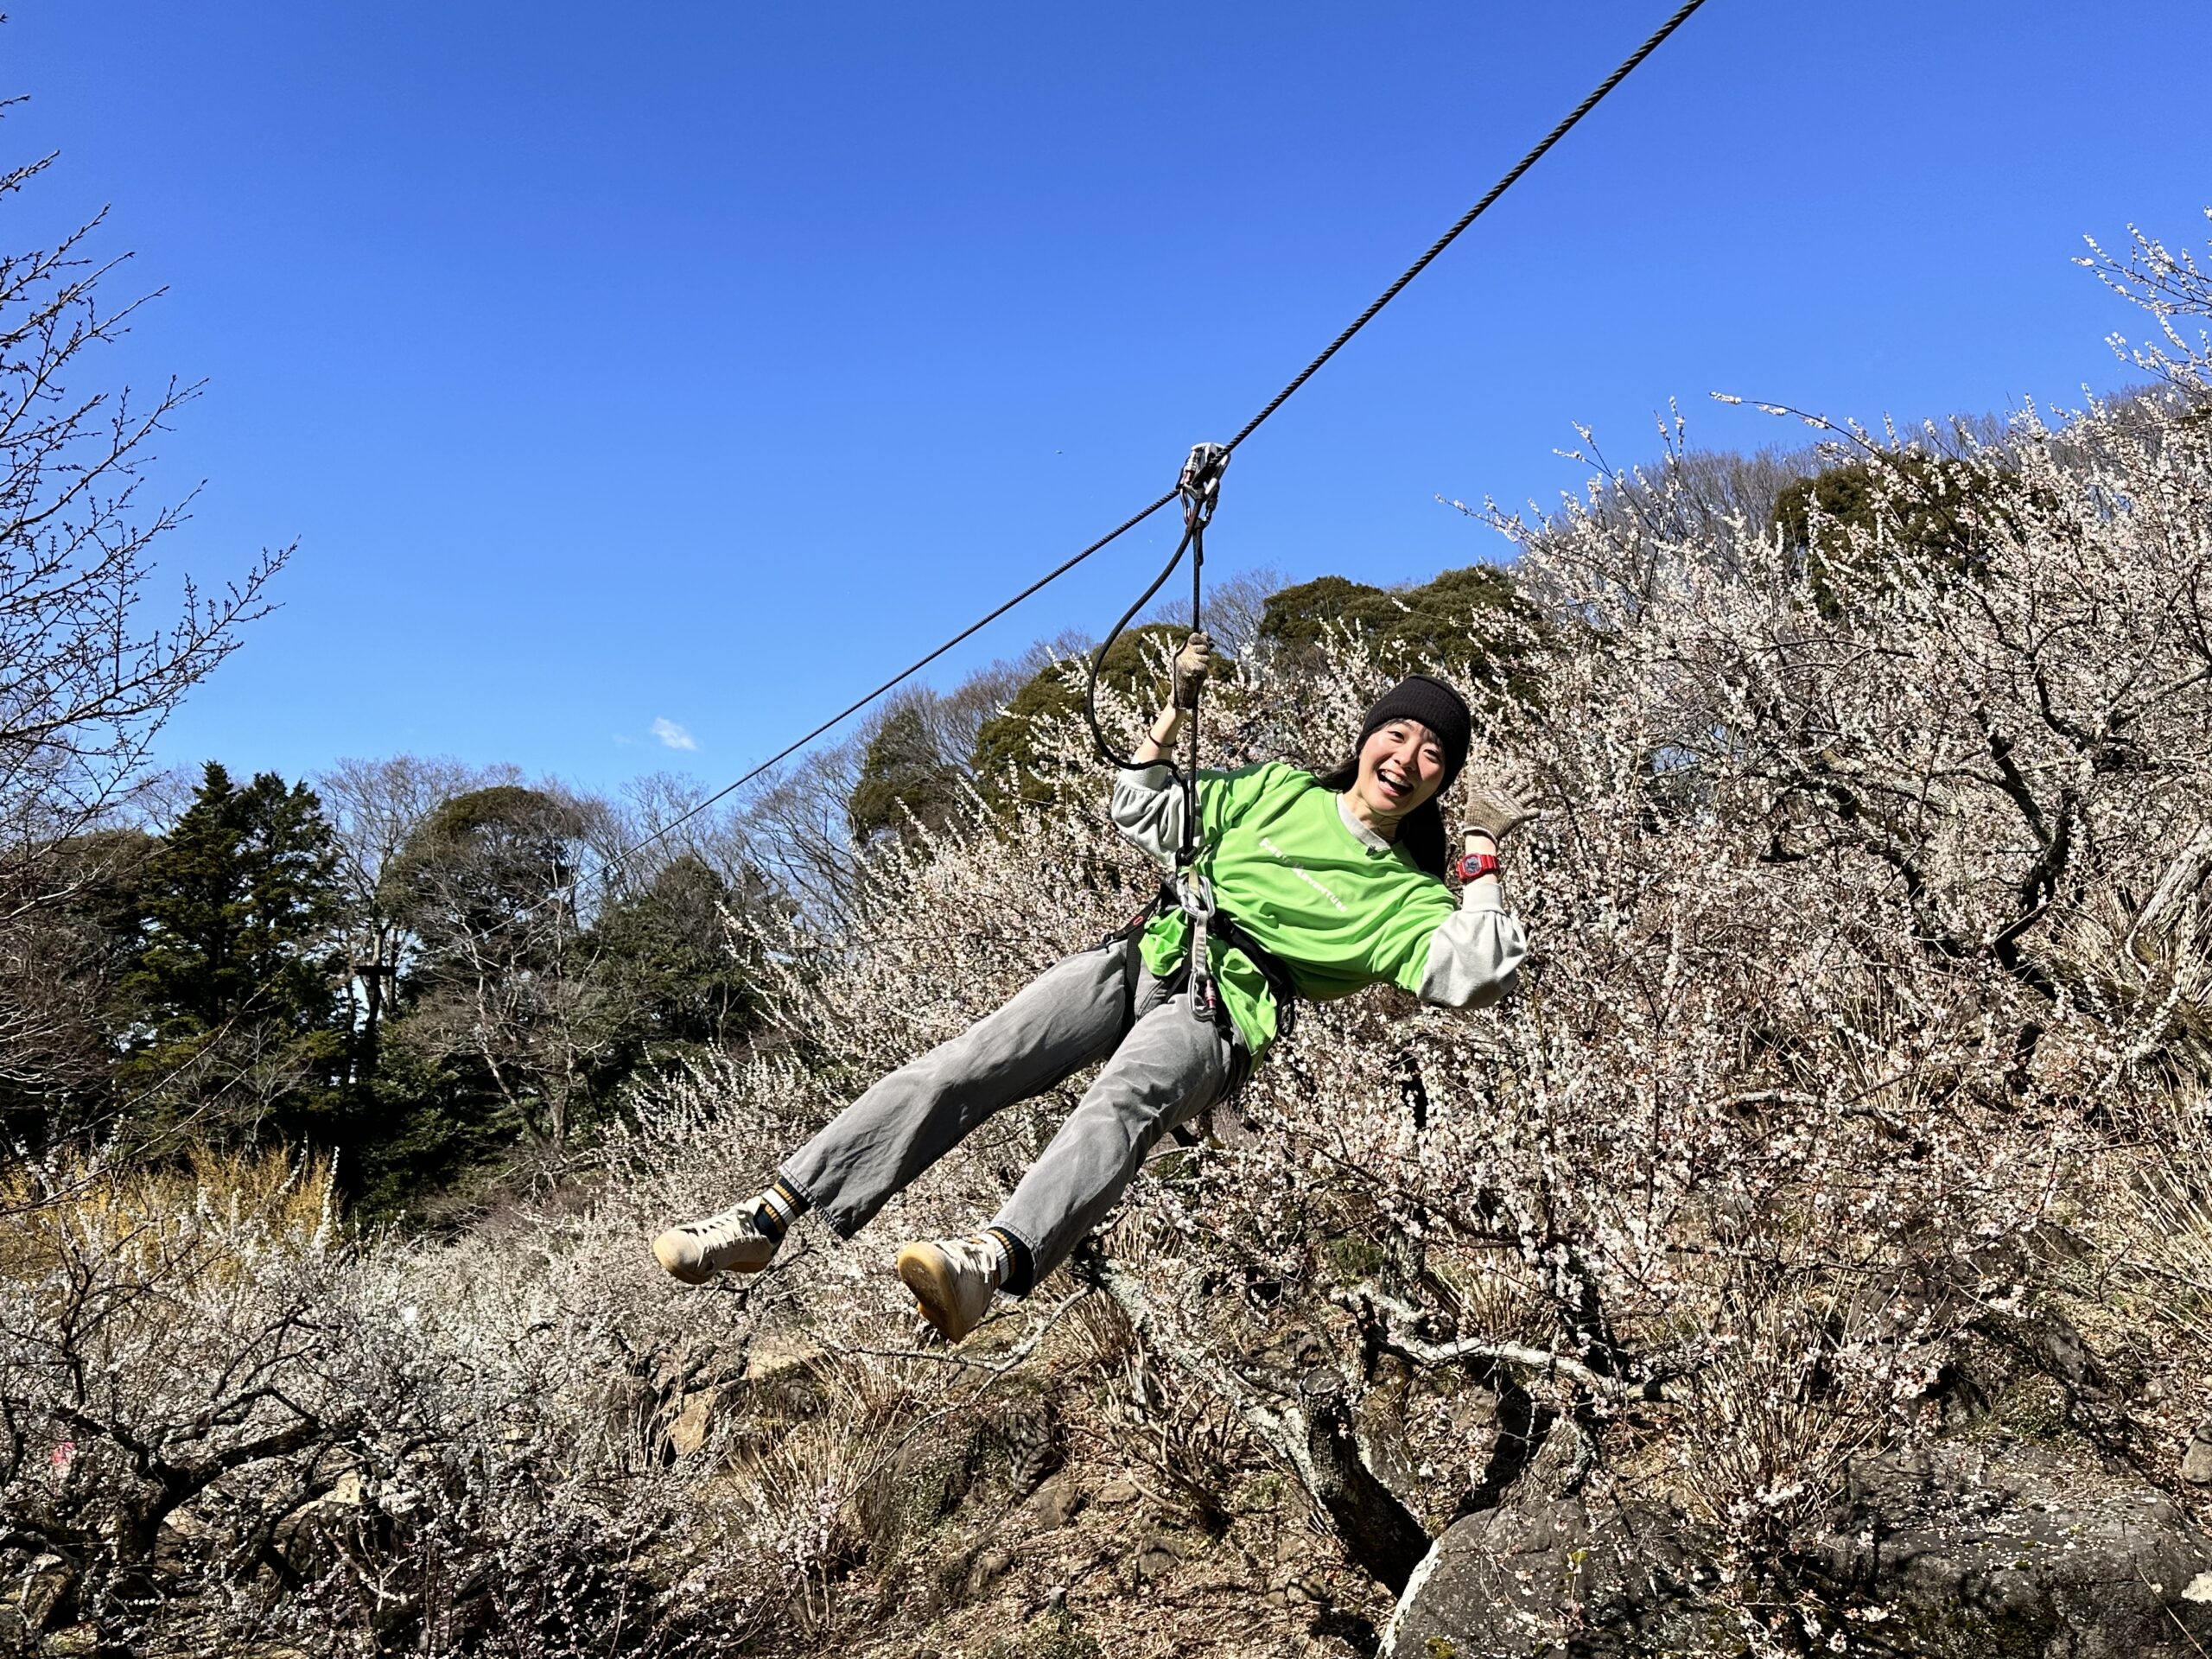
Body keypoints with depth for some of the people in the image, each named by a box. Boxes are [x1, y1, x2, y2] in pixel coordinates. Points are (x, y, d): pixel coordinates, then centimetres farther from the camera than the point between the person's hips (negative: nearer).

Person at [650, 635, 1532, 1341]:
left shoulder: (1409, 895, 15)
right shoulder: (1277, 790, 21)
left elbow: (1473, 977, -1)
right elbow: (1144, 817, 24)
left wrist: (1481, 858, -1)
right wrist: (1177, 711, 14)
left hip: (1219, 1014, -3)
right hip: (1140, 959, 3)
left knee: (1122, 1103, -37)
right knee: (968, 1063, -17)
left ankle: (994, 1260, -62)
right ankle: (771, 1213, -20)